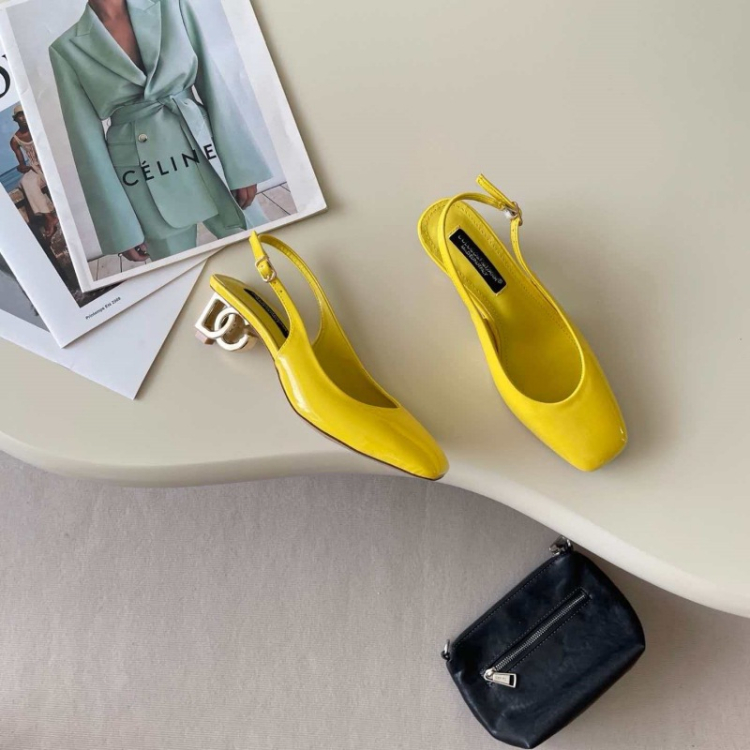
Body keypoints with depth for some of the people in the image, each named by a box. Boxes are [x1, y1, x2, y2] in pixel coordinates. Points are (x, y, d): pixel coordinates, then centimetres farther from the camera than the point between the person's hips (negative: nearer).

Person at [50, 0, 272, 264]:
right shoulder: (67, 49, 0)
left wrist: (241, 165, -6)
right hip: (145, 186, -1)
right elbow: (87, 139, -2)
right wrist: (120, 226, -5)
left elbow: (211, 82, 1)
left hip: (209, 158, 2)